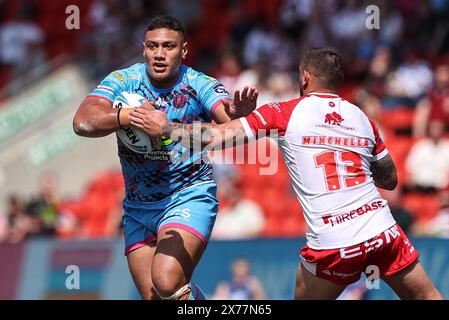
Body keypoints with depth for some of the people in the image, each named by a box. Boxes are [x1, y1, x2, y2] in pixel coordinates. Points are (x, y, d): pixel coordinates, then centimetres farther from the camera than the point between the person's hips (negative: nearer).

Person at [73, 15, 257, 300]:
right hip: (138, 207, 4)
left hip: (189, 198, -4)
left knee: (167, 283, -25)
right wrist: (127, 116, -36)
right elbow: (83, 122, -20)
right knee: (153, 297, 4)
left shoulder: (199, 85, -10)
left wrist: (240, 115, -50)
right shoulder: (123, 81, -6)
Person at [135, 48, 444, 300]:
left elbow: (216, 136, -1)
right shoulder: (362, 118, 12)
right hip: (383, 230, 3)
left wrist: (165, 126, 12)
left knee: (304, 297, 20)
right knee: (426, 296, 13)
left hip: (332, 244, -3)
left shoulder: (285, 114, 2)